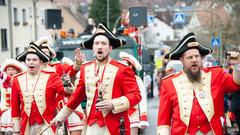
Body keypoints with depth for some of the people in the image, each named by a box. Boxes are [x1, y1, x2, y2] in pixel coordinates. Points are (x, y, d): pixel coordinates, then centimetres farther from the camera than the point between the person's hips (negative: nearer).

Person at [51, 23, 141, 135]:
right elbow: (78, 95, 21)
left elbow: (136, 95, -7)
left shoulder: (122, 70, -4)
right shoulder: (85, 69, 11)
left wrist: (113, 104, -20)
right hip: (91, 126, 4)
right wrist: (61, 116, 24)